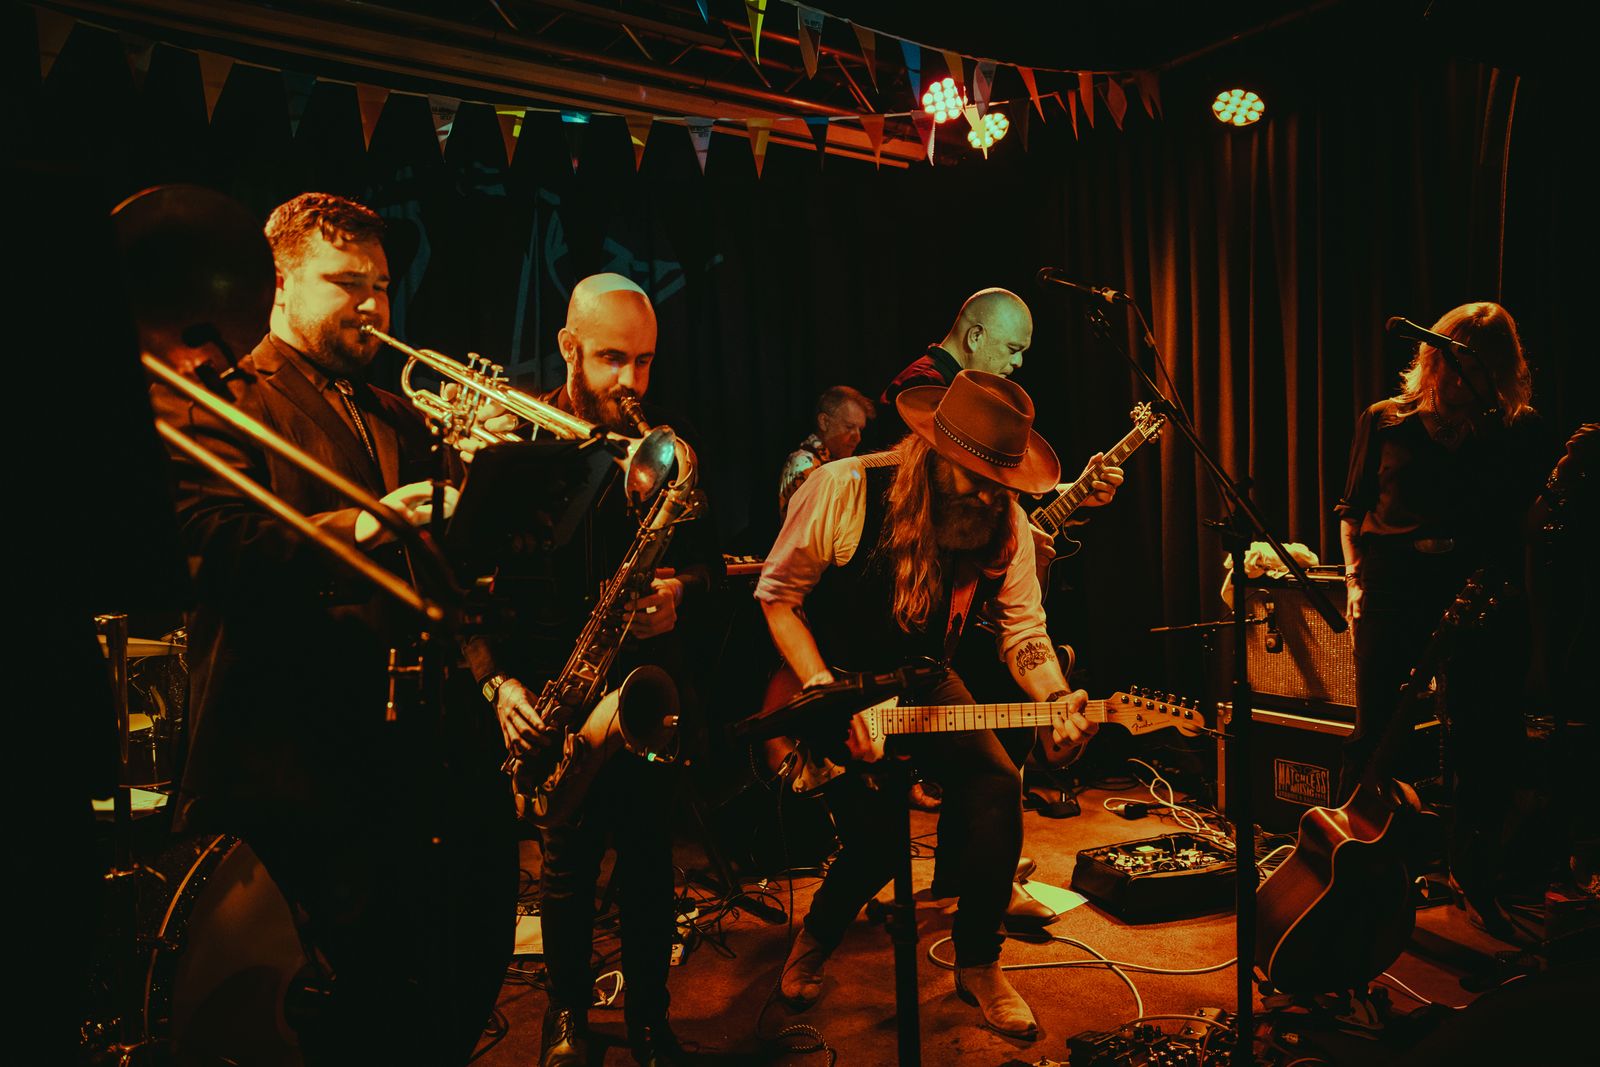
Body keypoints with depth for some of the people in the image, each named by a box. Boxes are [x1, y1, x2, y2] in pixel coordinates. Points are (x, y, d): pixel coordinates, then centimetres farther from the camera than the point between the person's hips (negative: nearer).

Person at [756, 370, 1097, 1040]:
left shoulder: (1006, 527, -11)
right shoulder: (844, 489, -23)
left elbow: (1024, 631, -4)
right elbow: (777, 593, -15)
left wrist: (1054, 699, -26)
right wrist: (827, 696, -23)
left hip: (922, 683, 4)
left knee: (998, 788, -18)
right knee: (874, 835, -18)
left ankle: (977, 964, 6)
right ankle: (814, 941, 19)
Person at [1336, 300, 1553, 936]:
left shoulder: (1521, 430, 6)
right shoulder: (1388, 420, 6)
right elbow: (1352, 509, 11)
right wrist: (1355, 579, 0)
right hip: (1394, 590, -1)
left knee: (1489, 739, 2)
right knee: (1377, 730, 0)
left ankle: (1474, 873, 25)